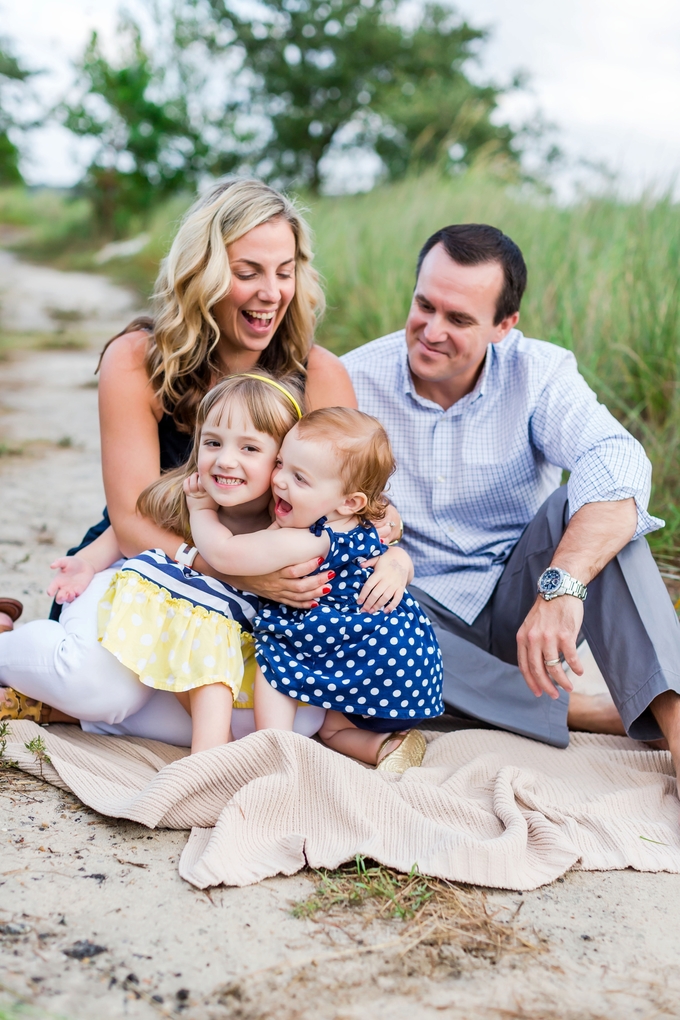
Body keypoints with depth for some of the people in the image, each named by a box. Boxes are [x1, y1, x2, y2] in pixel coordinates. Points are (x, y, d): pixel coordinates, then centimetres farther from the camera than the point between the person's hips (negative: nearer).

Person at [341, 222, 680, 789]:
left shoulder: (537, 373, -10)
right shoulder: (354, 380, -7)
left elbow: (618, 465, -29)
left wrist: (560, 585, -46)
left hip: (518, 602, 0)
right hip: (421, 610, 0)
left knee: (588, 504, -26)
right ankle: (593, 714, -29)